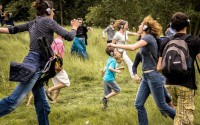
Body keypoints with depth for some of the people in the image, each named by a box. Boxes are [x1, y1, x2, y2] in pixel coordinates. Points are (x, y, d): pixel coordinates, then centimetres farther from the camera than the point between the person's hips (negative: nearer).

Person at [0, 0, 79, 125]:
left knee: (42, 104, 11)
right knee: (14, 100, -17)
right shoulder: (48, 21, -3)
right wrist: (74, 27, 16)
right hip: (36, 64, -10)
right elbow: (69, 37, -3)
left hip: (35, 63, 10)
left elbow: (14, 29, 20)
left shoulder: (33, 23, 19)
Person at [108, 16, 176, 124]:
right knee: (138, 104, 4)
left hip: (153, 76, -9)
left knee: (161, 106, 1)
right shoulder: (146, 39, 15)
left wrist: (115, 45, -21)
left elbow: (133, 47, -29)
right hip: (146, 76, 9)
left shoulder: (148, 37, -13)